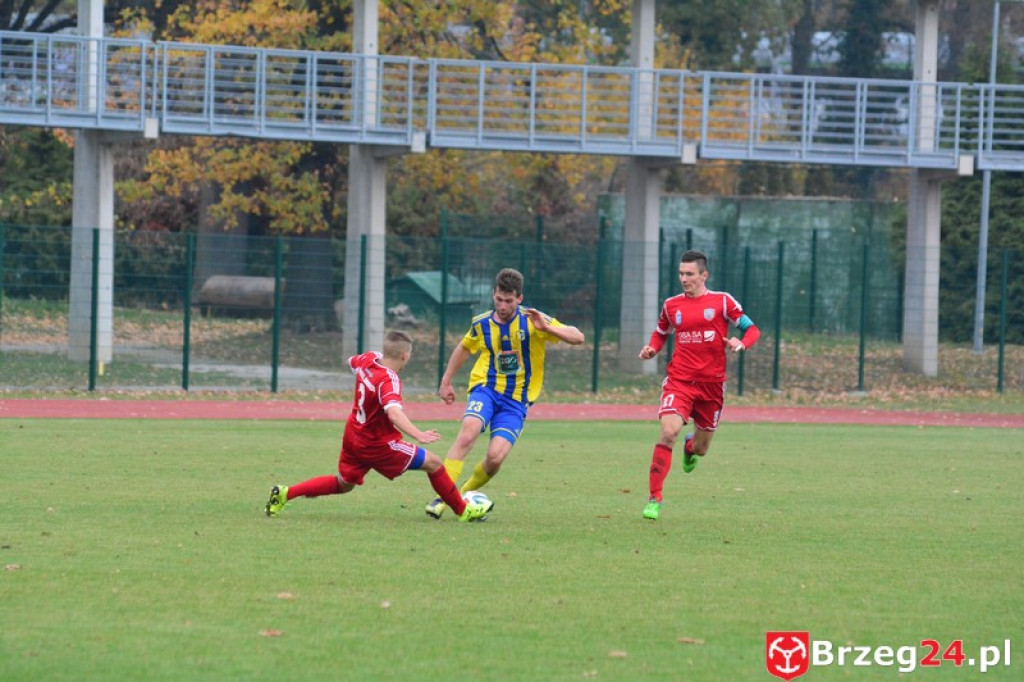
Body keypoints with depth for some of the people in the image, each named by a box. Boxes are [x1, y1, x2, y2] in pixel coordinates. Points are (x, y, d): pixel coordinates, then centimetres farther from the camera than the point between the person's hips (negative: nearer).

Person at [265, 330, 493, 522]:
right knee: (433, 463, -1)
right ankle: (463, 511, 8)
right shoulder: (389, 381, -29)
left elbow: (352, 362, 21)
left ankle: (285, 493, 16)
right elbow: (393, 412, -46)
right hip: (377, 444, -8)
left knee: (343, 485, 24)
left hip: (353, 436, 8)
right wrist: (417, 434, -56)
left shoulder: (368, 359, -5)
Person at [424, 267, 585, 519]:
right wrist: (446, 381, 25)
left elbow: (578, 338, -9)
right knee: (468, 432, -30)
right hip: (486, 388, 1)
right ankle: (441, 498, -28)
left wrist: (547, 328, -25)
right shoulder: (482, 324, 3)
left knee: (495, 457, -18)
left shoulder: (532, 320, -5)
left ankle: (464, 495, 13)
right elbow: (464, 348, 25)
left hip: (516, 400, -1)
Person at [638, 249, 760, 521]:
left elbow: (752, 329, 0)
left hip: (711, 384, 0)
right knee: (668, 432, -23)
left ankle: (690, 446, 53)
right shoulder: (671, 305, 6)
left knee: (700, 448, 11)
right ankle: (654, 499, -18)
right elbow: (661, 333, 23)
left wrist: (741, 344, -22)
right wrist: (651, 349, 2)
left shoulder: (721, 301, -2)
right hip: (679, 379, 0)